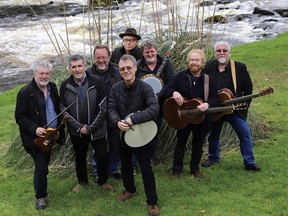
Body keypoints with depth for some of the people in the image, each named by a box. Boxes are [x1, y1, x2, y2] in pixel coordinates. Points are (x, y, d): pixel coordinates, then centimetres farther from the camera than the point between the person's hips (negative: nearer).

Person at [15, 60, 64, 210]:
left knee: (44, 164, 19)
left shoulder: (53, 88, 3)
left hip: (50, 135, 6)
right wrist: (34, 129, -26)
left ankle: (41, 188, 39)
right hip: (36, 137, -6)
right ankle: (40, 196, 13)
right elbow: (20, 117, -15)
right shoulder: (25, 92, -16)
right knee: (41, 167, -5)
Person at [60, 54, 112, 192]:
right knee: (79, 157, 18)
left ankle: (102, 181, 27)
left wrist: (90, 127, -14)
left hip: (97, 129, -2)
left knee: (102, 156, 1)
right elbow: (64, 110, -3)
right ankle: (81, 181, 40)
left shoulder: (97, 82, -12)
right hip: (76, 130, 2)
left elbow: (102, 108, -11)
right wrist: (79, 127, -12)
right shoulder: (65, 86, -6)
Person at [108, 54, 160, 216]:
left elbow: (155, 109, -30)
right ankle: (130, 190, 47)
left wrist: (133, 119, -34)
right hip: (124, 133, 5)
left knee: (146, 168, 1)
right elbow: (111, 109, -5)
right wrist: (118, 122, -27)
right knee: (125, 165, 22)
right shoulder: (116, 88, -4)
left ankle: (152, 202, 15)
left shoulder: (145, 87, -19)